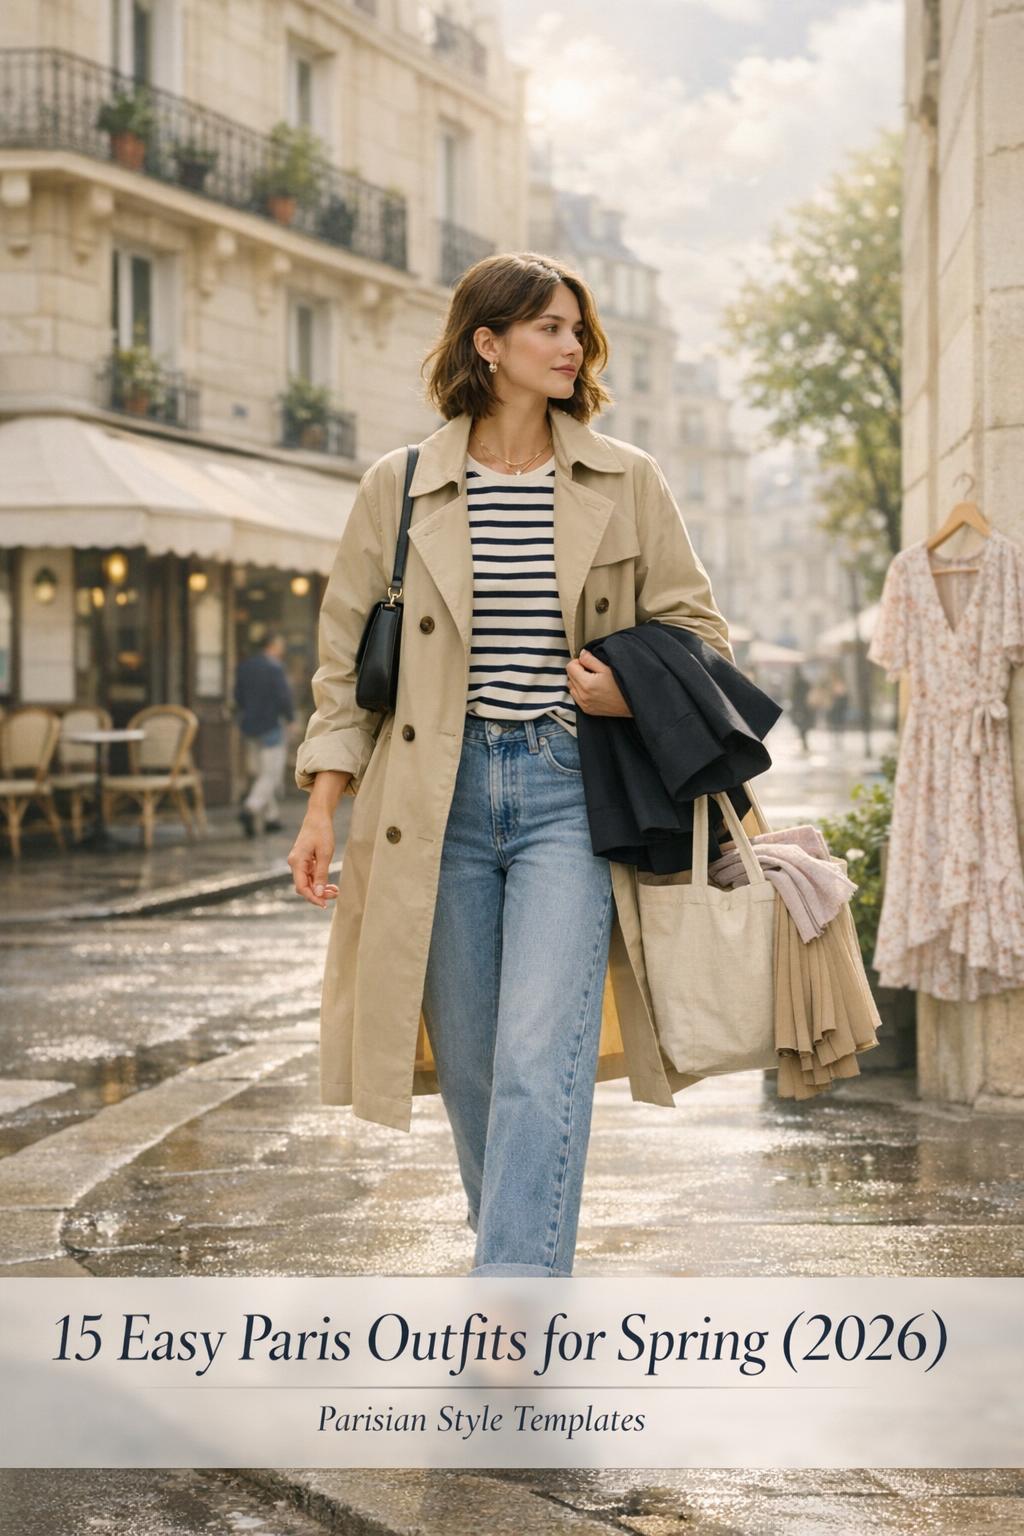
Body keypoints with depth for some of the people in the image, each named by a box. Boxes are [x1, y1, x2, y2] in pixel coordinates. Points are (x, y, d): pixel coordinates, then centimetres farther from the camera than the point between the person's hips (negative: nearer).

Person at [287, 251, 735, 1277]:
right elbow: (347, 658, 9)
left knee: (541, 1056, -15)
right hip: (441, 796, 1)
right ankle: (516, 1258, 30)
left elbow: (698, 633, 12)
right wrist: (322, 808, 1)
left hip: (569, 790, -1)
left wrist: (629, 692, -8)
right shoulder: (399, 488, 4)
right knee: (469, 1064, 7)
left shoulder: (628, 482, 5)